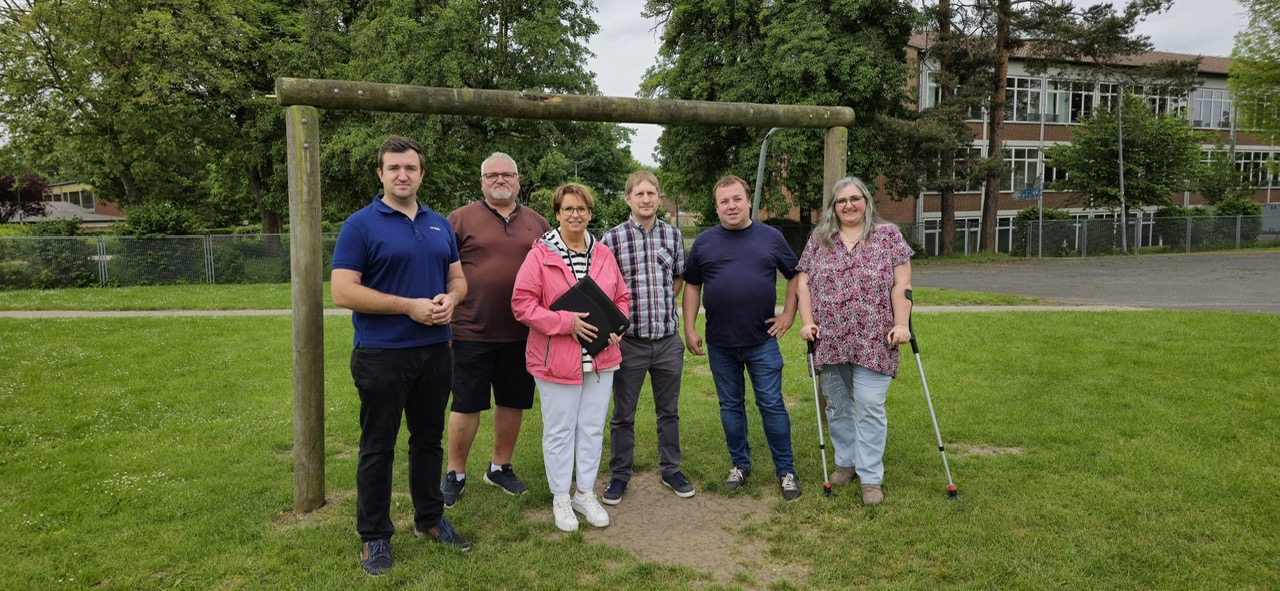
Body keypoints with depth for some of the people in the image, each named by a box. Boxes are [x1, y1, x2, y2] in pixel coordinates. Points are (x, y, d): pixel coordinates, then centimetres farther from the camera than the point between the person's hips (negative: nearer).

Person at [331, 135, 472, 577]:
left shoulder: (440, 225, 10)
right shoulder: (361, 225, -7)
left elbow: (458, 278, 15)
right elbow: (343, 292, -14)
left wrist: (450, 299, -9)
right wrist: (410, 305, -19)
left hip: (435, 352, 5)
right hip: (382, 355, -5)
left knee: (428, 439, 16)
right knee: (378, 448, 6)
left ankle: (430, 518, 32)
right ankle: (374, 536, 19)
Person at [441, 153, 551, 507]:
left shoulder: (538, 224, 10)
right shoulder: (461, 219, 0)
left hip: (521, 333, 3)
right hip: (472, 331, -3)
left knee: (513, 402, 12)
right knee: (466, 405, 5)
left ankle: (500, 467, 30)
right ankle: (455, 474, 21)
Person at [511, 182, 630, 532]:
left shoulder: (603, 254, 7)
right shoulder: (540, 254, -7)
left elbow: (622, 298, 15)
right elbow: (522, 303, -12)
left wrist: (615, 327, -4)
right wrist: (566, 322, -19)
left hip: (600, 357, 4)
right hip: (557, 359, -4)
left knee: (593, 428, 13)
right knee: (560, 431, 7)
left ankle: (586, 493, 29)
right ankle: (560, 498, 24)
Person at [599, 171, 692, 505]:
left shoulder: (673, 235, 4)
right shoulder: (612, 238, -6)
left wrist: (660, 303, 5)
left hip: (668, 339, 3)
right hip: (629, 340, -2)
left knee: (669, 411, 15)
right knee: (623, 414, 10)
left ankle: (670, 470, 31)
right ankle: (619, 475, 25)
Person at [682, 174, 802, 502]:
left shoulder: (771, 237, 2)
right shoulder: (704, 242, 4)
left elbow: (795, 275, 11)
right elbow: (692, 286, 9)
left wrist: (788, 315, 3)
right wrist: (689, 329, 3)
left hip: (762, 340, -1)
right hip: (720, 343, 2)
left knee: (772, 405, 1)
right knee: (730, 405, 12)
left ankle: (786, 470, 13)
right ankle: (740, 464, 27)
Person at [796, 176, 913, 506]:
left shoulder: (888, 235, 3)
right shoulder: (818, 239, 10)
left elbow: (901, 285, -1)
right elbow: (804, 282, 8)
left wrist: (901, 324, -10)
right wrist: (807, 321, -2)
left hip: (873, 341, -3)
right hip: (830, 340, 3)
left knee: (870, 406, -5)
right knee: (837, 405, 11)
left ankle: (871, 477, 4)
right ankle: (846, 462, 27)